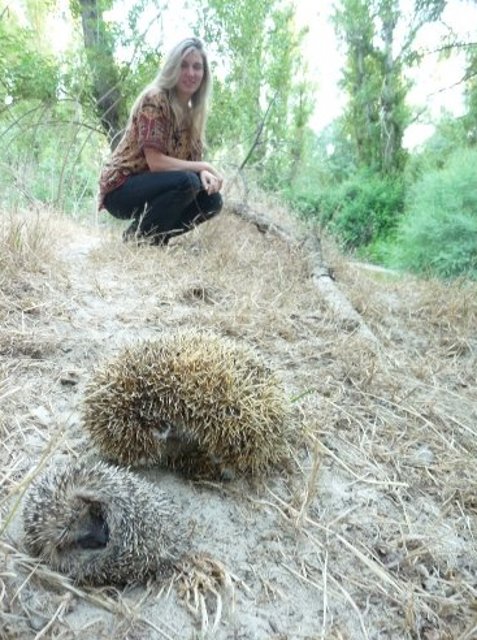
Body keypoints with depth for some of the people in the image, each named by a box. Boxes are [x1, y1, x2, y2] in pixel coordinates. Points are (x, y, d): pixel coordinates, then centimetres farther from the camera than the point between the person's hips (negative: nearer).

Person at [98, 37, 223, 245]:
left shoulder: (192, 112, 8)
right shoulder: (154, 99, -16)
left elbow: (191, 160, 6)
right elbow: (156, 162, -24)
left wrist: (205, 174, -18)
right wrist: (204, 167, -19)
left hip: (149, 186, 7)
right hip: (121, 189, -7)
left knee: (212, 200, -8)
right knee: (187, 182, -29)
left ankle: (155, 235, 6)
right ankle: (137, 236, -11)